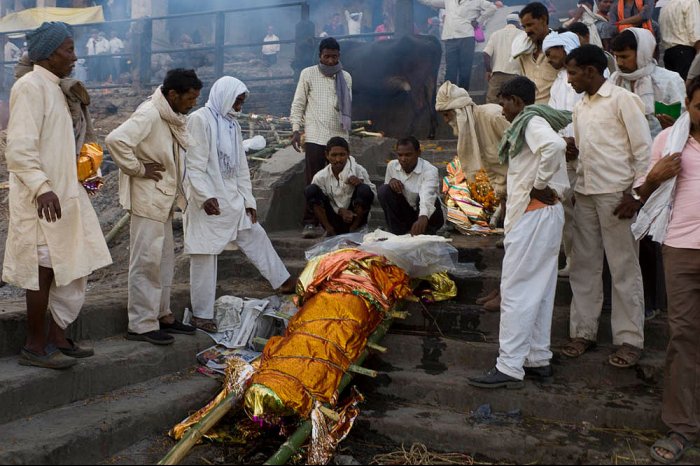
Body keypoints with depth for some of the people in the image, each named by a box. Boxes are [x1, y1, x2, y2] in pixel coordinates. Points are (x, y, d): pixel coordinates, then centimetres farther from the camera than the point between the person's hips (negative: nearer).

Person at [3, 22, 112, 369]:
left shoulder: (52, 89, 18)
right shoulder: (30, 87, -12)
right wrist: (42, 187, -31)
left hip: (63, 194, 10)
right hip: (42, 200, -10)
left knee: (73, 268, 12)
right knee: (44, 271, -3)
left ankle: (57, 338, 22)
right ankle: (35, 347, 8)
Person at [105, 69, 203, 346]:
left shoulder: (173, 117, 11)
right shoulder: (149, 114, -18)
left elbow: (181, 150, 23)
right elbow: (116, 140, -31)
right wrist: (138, 169, -20)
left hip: (164, 199, 10)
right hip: (147, 198, -10)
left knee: (165, 260, 16)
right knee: (147, 262, -4)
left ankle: (161, 315, 27)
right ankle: (141, 325, 4)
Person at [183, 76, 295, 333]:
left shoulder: (232, 124, 14)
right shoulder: (200, 120, -11)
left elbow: (241, 166, 15)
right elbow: (194, 165, -17)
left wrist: (248, 200, 12)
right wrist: (205, 197, -25)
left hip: (232, 200, 8)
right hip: (208, 202, -8)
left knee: (256, 237, 15)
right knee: (205, 256, -1)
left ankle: (283, 281, 31)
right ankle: (202, 314, 8)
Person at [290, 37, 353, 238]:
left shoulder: (346, 77, 15)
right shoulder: (308, 74, 5)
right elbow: (298, 104, 4)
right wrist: (296, 129, -5)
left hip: (340, 137, 3)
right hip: (315, 137, -3)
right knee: (314, 181, -5)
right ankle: (310, 223, -2)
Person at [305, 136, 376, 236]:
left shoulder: (358, 170, -10)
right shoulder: (320, 177, -7)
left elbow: (372, 193, -5)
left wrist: (361, 183, -25)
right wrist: (340, 210, -20)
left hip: (354, 218, -1)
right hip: (334, 220, 1)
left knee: (365, 190, -26)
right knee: (311, 190, -17)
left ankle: (354, 228, -4)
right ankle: (330, 230, -7)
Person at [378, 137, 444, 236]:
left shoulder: (430, 170, -24)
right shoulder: (392, 165, -7)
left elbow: (427, 195, -45)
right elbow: (384, 195, 7)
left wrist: (423, 218, -65)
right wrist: (391, 181, -18)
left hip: (427, 215, -4)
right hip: (405, 214, 4)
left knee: (423, 196, -35)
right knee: (384, 190, -19)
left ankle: (427, 233, -12)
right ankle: (398, 232, -12)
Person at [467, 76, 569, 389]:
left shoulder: (531, 122, -10)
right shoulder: (534, 123, 20)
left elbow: (555, 146, -30)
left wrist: (540, 185, -20)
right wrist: (553, 190, 11)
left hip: (534, 213, -11)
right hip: (545, 212, 11)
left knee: (516, 291, -9)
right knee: (539, 291, 13)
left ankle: (509, 368, -6)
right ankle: (538, 360, 20)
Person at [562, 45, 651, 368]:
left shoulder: (622, 99, -5)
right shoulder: (580, 107, 16)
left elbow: (643, 149, -8)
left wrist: (636, 193, -13)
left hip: (616, 194, -7)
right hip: (585, 194, 7)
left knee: (624, 268, 0)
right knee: (584, 265, 9)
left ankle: (629, 340, 8)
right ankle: (583, 331, 19)